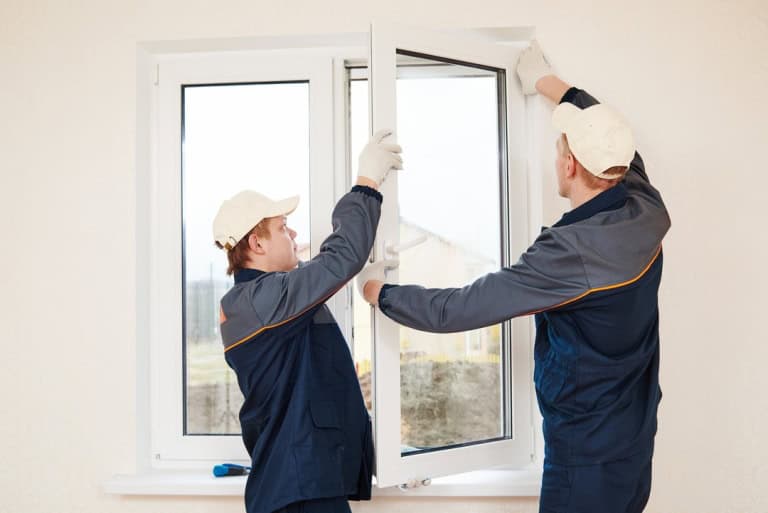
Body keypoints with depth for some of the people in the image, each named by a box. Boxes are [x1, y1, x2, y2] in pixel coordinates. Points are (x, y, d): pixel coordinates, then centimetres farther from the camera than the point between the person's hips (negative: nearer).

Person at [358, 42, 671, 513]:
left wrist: (380, 291, -6)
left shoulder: (572, 252, -29)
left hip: (587, 454, -8)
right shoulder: (647, 214, -8)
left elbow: (452, 311, -24)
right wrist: (548, 82, 25)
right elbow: (613, 140, 15)